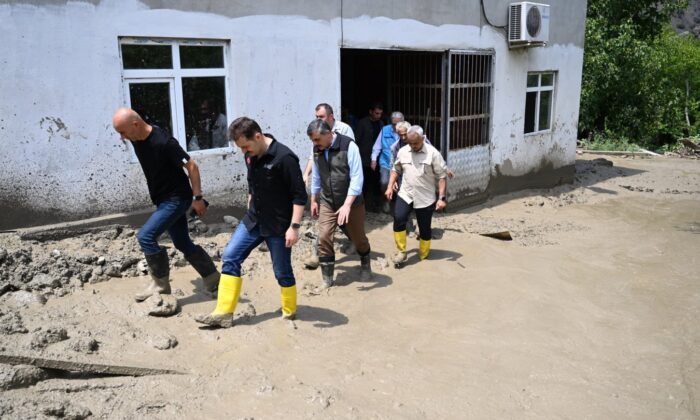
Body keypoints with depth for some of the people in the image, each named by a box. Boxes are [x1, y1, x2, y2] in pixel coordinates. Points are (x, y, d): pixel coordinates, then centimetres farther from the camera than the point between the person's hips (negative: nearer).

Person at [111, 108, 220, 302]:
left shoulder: (163, 142, -25)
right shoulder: (136, 140, 0)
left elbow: (191, 166, -21)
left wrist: (198, 198, -19)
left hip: (177, 198, -9)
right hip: (163, 199, 9)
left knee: (146, 236, -15)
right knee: (183, 244, 13)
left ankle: (160, 284, 1)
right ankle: (214, 280, 23)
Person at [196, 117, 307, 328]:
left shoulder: (284, 158, -21)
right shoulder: (251, 156, 2)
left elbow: (300, 196, -19)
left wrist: (294, 227, -22)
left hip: (278, 225, -7)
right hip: (253, 220, 7)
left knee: (282, 272, 4)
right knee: (230, 257, 2)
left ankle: (290, 315, 25)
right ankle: (224, 313, 9)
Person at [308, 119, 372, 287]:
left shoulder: (348, 146, -20)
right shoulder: (317, 149, -3)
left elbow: (356, 178, -23)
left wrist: (347, 205, -29)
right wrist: (313, 200, 16)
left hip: (352, 203, -3)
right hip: (327, 203, 4)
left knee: (358, 237, 13)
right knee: (324, 237, -7)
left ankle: (365, 265, 42)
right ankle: (327, 278, 7)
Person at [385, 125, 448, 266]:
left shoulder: (433, 153, -10)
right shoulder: (402, 151, 1)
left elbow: (442, 176, -8)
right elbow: (396, 170, 15)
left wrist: (441, 198, -13)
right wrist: (390, 186, 4)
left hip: (425, 198, -2)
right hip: (405, 195, 2)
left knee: (425, 228, 7)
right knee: (398, 219, -18)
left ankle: (424, 256, 28)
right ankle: (401, 251, -2)